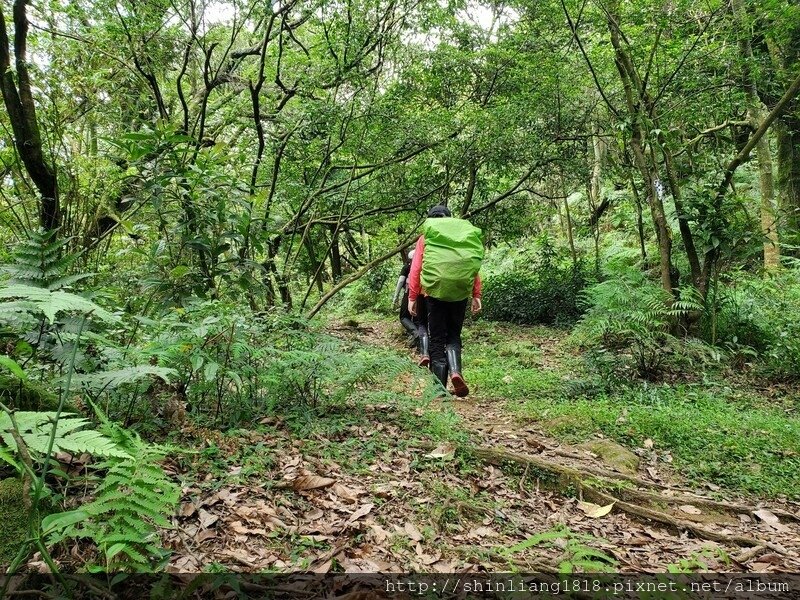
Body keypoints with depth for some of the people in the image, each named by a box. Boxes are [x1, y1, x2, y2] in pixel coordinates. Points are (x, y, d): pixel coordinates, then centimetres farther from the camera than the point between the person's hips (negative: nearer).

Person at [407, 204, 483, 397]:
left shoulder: (425, 238, 7)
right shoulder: (465, 235, 12)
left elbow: (415, 269, -1)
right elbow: (474, 267, 5)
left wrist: (412, 297, 2)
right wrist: (476, 295, 5)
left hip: (434, 293, -2)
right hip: (459, 293, 2)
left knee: (437, 339, 7)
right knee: (453, 336, 16)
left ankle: (440, 388, 6)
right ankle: (455, 371, -10)